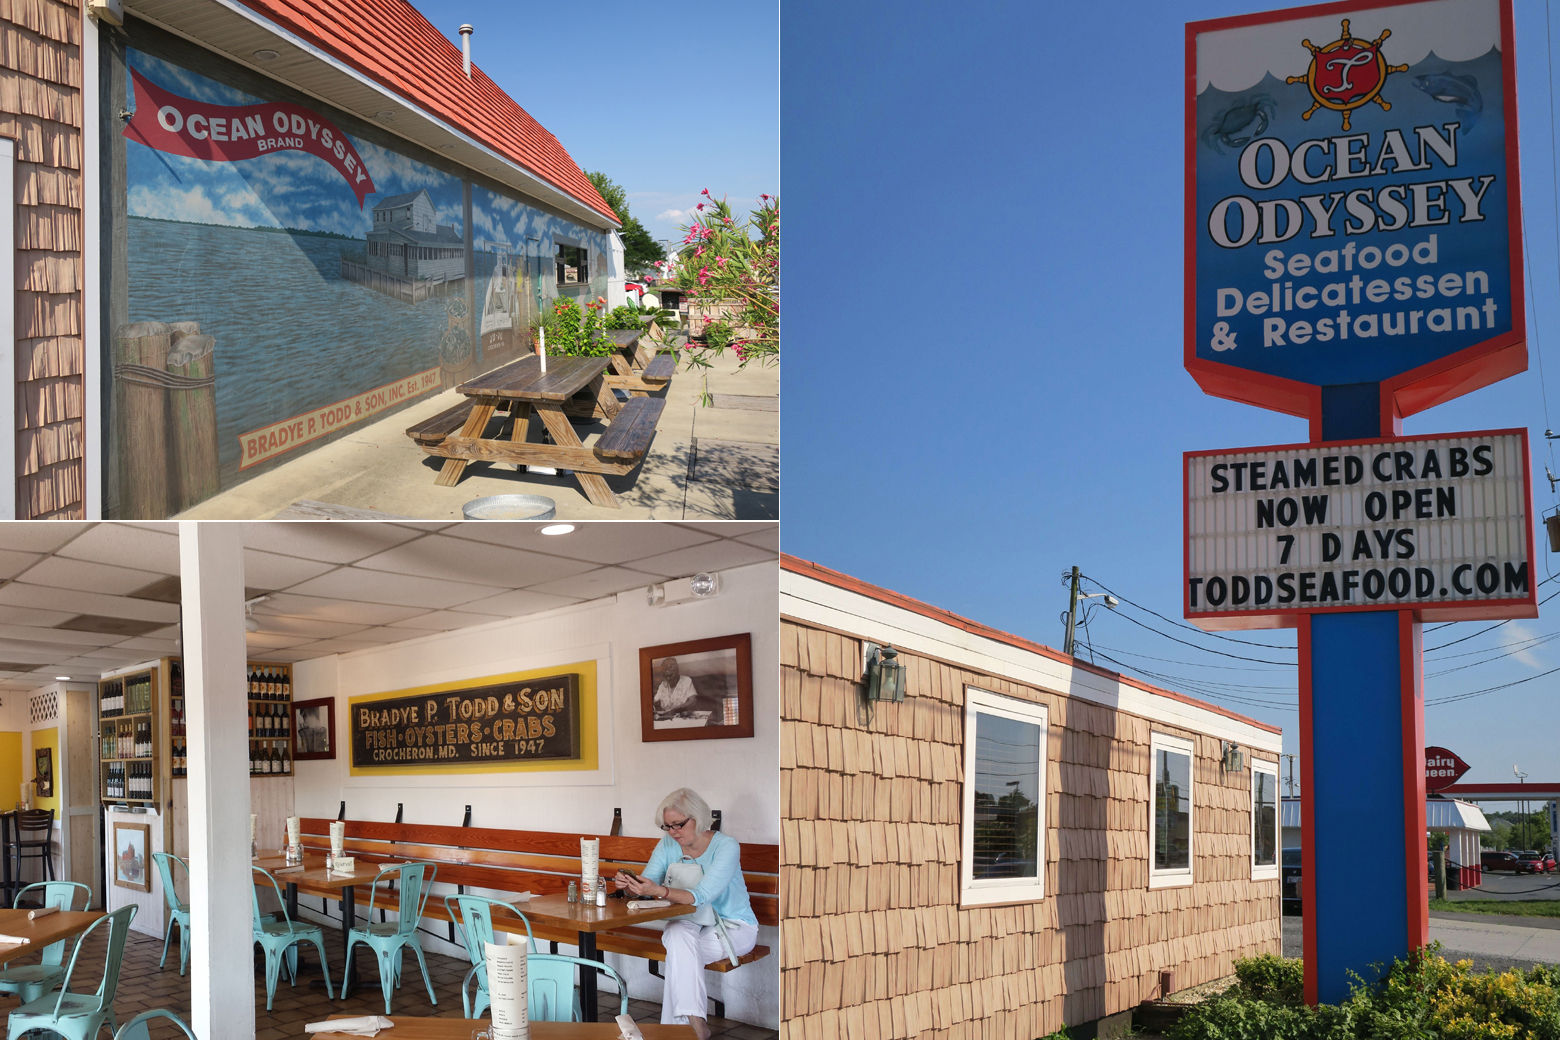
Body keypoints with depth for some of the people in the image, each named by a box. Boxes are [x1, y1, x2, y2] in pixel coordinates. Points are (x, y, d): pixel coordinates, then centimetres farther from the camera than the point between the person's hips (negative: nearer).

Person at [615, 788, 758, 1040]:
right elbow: (645, 891, -5)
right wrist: (631, 885, -29)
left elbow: (702, 896, -29)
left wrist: (659, 891, -43)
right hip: (689, 923, 4)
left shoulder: (726, 846, -17)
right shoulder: (668, 846, 1)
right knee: (678, 935, -34)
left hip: (733, 926, -4)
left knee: (680, 951, -33)